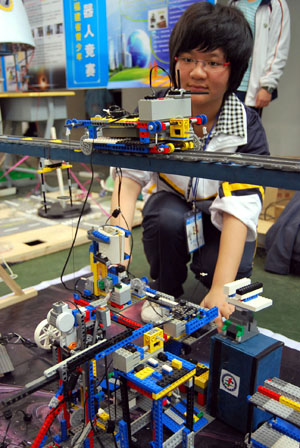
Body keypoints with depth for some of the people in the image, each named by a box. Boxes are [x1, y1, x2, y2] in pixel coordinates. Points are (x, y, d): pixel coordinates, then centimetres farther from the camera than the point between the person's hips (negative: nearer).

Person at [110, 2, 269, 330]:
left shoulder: (247, 127, -23)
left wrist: (221, 289, -44)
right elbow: (129, 176, -29)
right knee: (167, 217, -33)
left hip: (219, 220, 0)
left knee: (234, 272, -28)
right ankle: (164, 292, -5)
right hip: (173, 203, 1)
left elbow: (241, 206, -33)